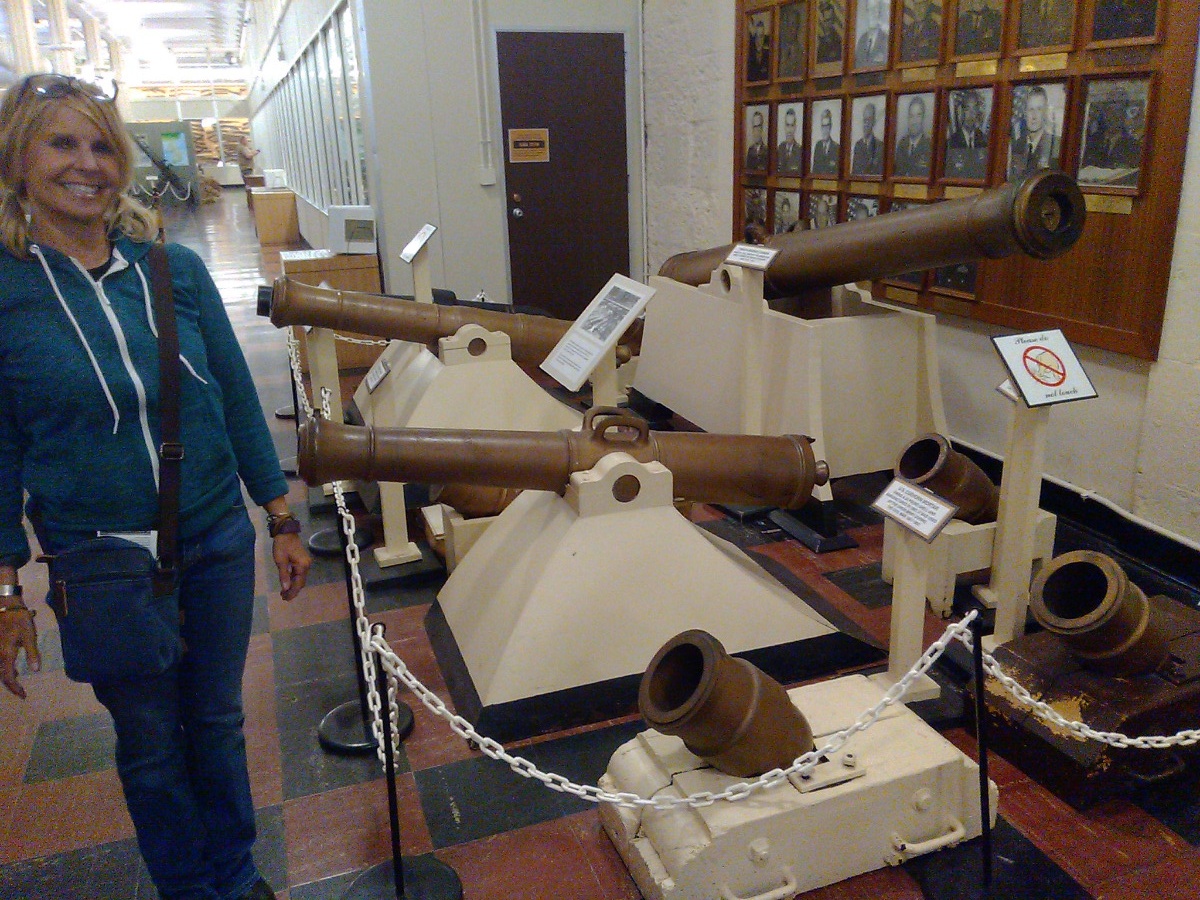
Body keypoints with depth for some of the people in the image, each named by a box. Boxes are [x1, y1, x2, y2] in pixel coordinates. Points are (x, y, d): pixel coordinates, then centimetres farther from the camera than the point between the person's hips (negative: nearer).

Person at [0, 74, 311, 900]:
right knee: (150, 742, 16)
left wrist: (283, 521, 4)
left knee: (219, 720, 18)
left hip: (217, 544, 2)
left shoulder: (174, 267, -3)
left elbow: (238, 397, 3)